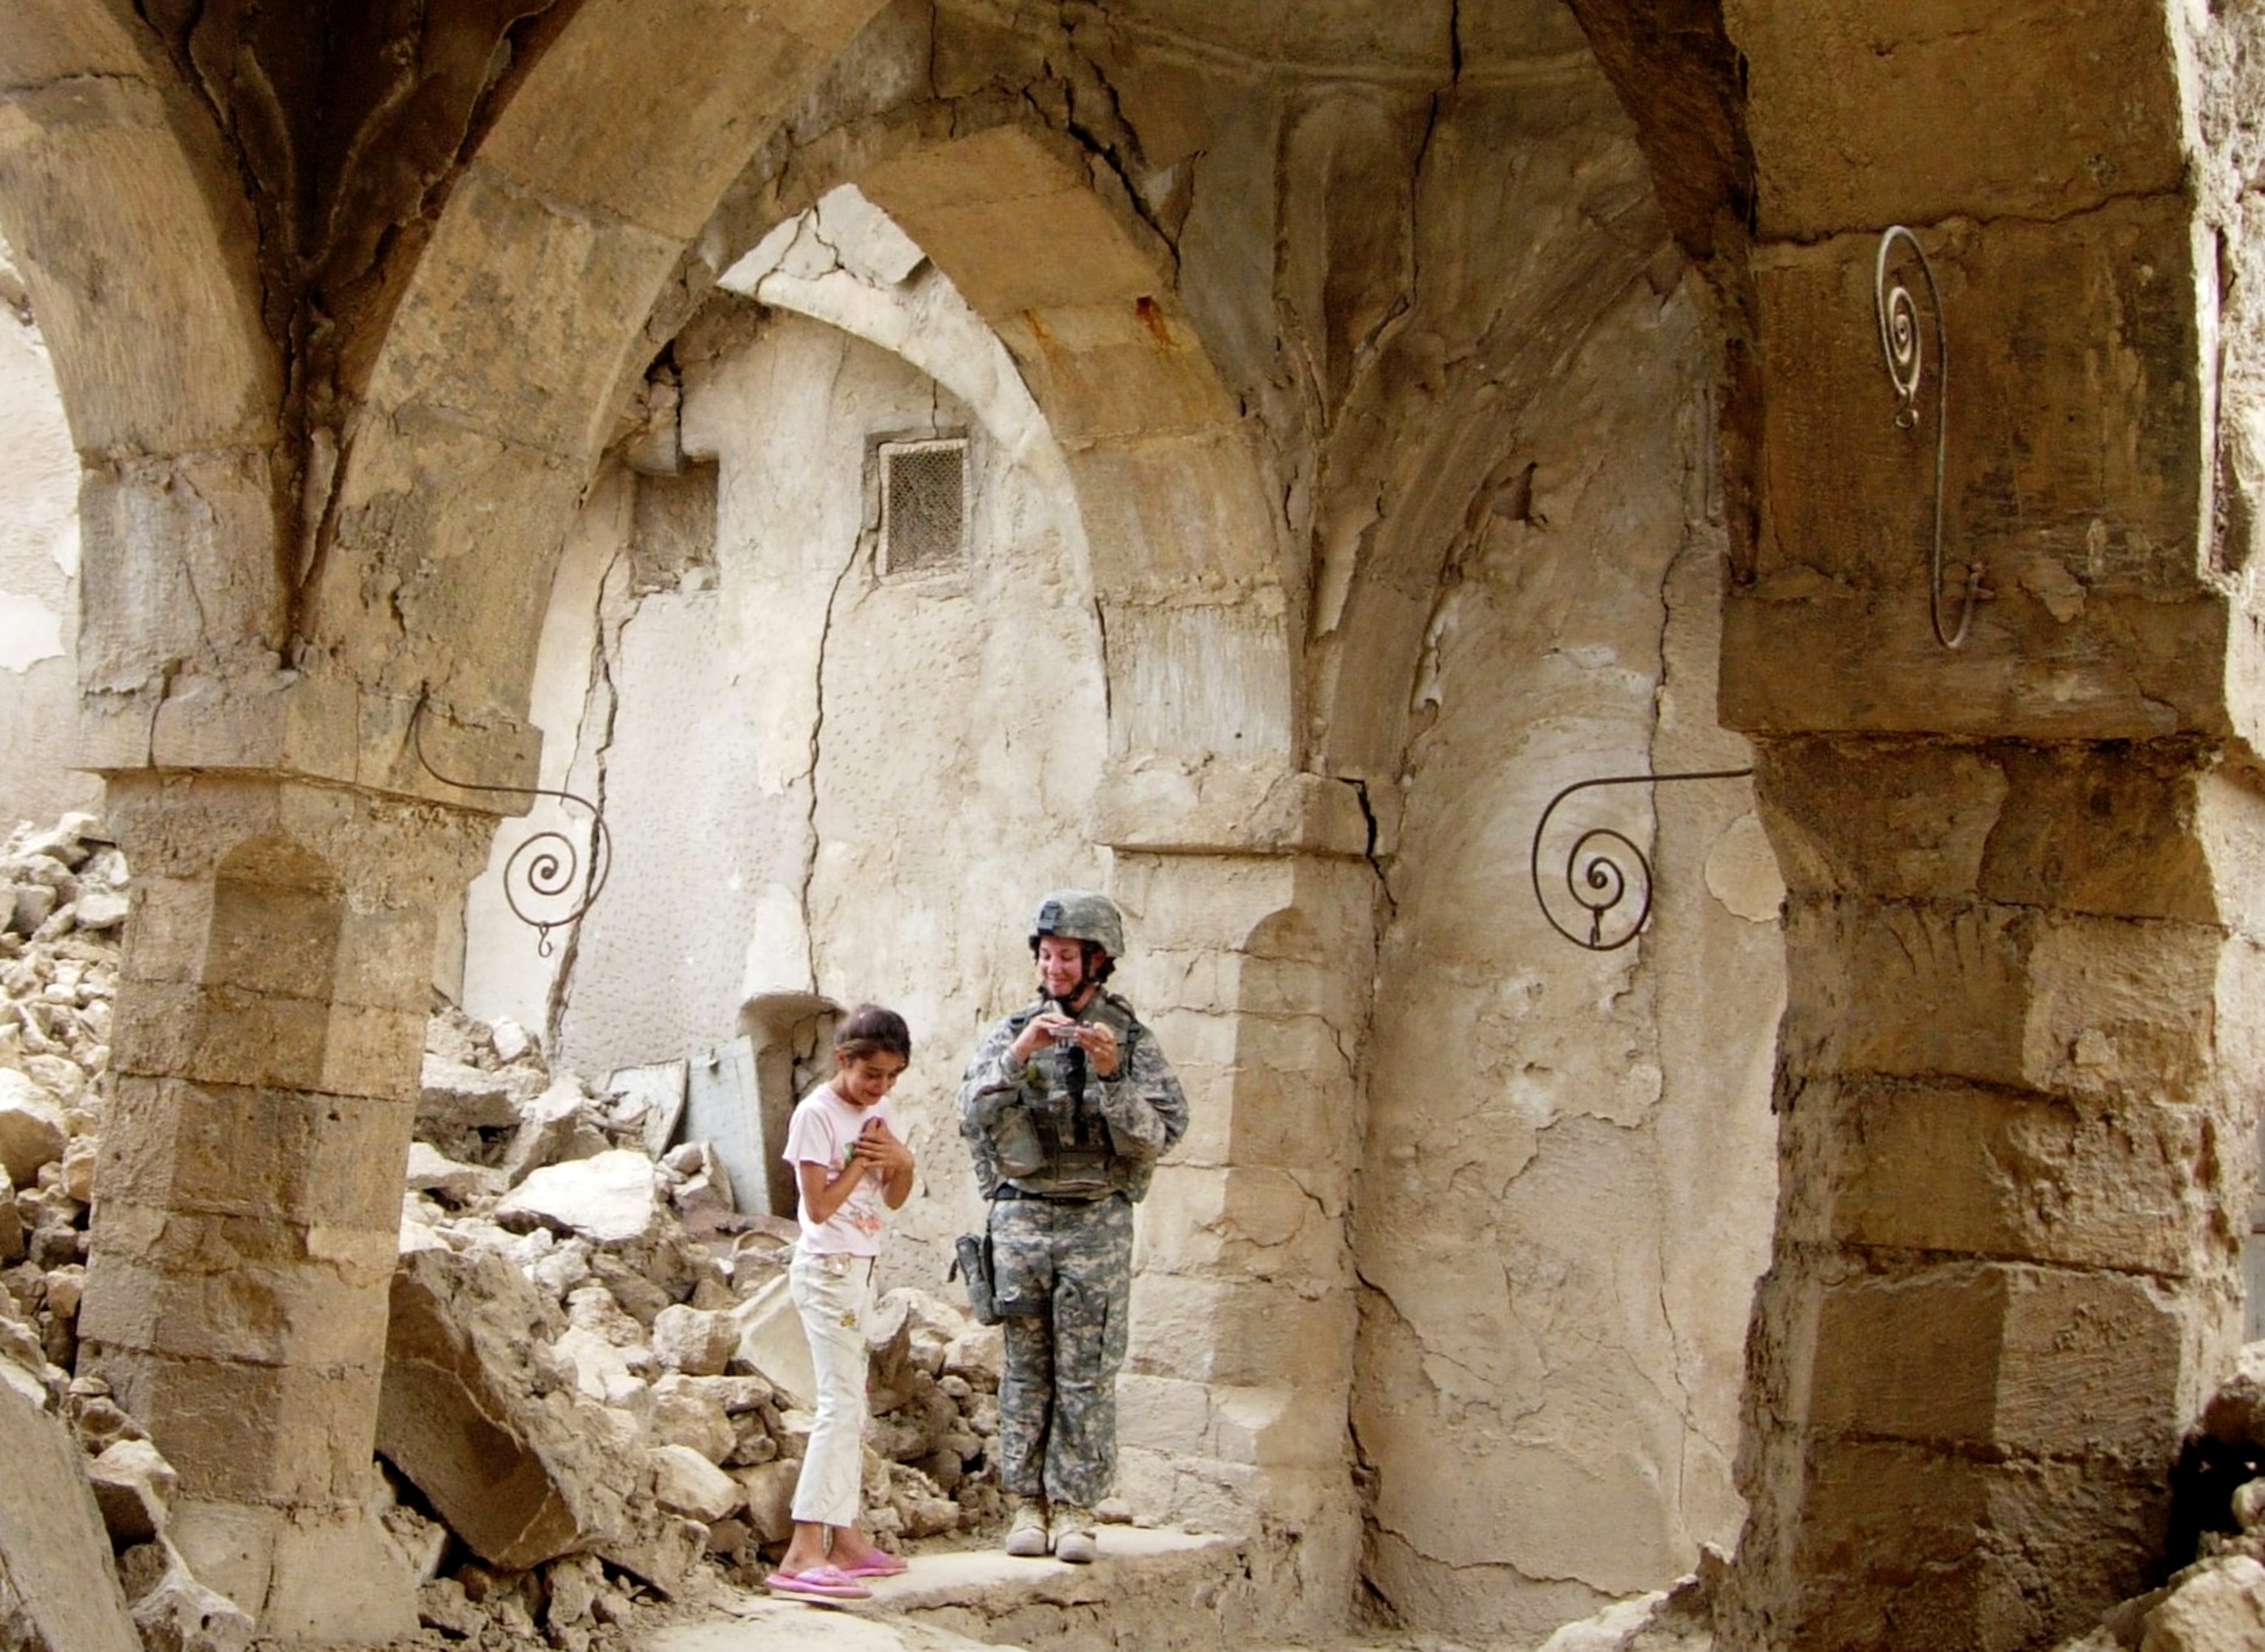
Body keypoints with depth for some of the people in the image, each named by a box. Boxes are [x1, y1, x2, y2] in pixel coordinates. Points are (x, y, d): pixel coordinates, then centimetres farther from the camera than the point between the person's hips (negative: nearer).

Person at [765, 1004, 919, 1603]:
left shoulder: (877, 1113, 10)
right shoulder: (816, 1114, -13)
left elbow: (894, 1200, 12)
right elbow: (819, 1206, -16)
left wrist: (901, 1162, -7)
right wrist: (863, 1160, -16)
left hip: (860, 1268, 9)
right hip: (828, 1269, -9)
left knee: (851, 1406, 11)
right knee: (841, 1404, -16)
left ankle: (844, 1538, 16)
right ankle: (802, 1554, -20)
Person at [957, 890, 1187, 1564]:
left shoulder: (1131, 1040, 3)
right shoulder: (1010, 1032, 6)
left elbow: (1155, 1138, -5)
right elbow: (972, 1115, -6)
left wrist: (1111, 1075, -19)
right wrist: (1018, 1056, -19)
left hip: (1097, 1223, -1)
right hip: (1021, 1216, 1)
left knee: (1087, 1374, 0)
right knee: (1025, 1369, 5)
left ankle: (1075, 1506, 6)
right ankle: (1026, 1502, 12)